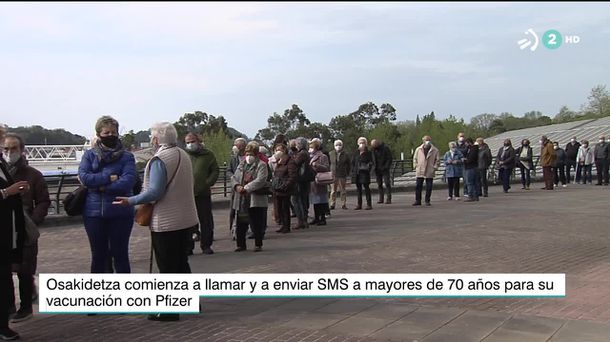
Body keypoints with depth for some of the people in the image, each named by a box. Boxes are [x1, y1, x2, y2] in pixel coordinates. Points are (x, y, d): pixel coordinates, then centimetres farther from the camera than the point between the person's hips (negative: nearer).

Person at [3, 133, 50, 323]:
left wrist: (33, 221, -15)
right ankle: (9, 306, 21)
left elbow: (43, 202, -1)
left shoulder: (32, 174, 0)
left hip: (25, 232, -2)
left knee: (25, 272, 4)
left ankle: (25, 307, 17)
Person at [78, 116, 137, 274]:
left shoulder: (126, 156, 0)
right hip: (94, 212, 2)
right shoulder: (89, 155, 6)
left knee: (120, 255, 6)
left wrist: (99, 185, -14)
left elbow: (128, 181, -15)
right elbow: (83, 176, -10)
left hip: (120, 212, -2)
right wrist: (109, 178, -15)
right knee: (98, 256, 13)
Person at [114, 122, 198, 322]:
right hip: (186, 219, 8)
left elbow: (155, 192, -22)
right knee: (182, 262, 19)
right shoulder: (184, 155, 8)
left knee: (167, 266, 1)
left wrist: (131, 201, -14)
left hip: (166, 222, -8)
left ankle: (169, 311, 7)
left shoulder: (159, 160, -17)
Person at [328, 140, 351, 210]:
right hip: (333, 175, 0)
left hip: (342, 175, 0)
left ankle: (343, 205, 10)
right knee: (333, 190, 2)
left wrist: (347, 172, 5)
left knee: (343, 190, 5)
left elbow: (349, 164, 10)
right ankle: (332, 205, 7)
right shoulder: (330, 154, 2)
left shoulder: (345, 154, 2)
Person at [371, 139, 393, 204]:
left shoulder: (385, 148, -10)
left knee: (387, 183, -8)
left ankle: (389, 199, -7)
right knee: (379, 184, 5)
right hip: (377, 170, 5)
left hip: (384, 169, -5)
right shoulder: (373, 149, 5)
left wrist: (386, 167, -15)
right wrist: (374, 166, 0)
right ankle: (381, 199, 8)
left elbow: (390, 158, -9)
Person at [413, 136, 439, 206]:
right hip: (419, 171, 1)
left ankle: (427, 201, 12)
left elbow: (437, 160, 6)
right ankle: (418, 200, 11)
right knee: (418, 186, 2)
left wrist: (435, 167, -4)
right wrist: (415, 165, 3)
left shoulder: (435, 150, 2)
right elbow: (415, 158, 13)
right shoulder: (418, 149, 6)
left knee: (429, 187, 2)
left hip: (430, 172, -1)